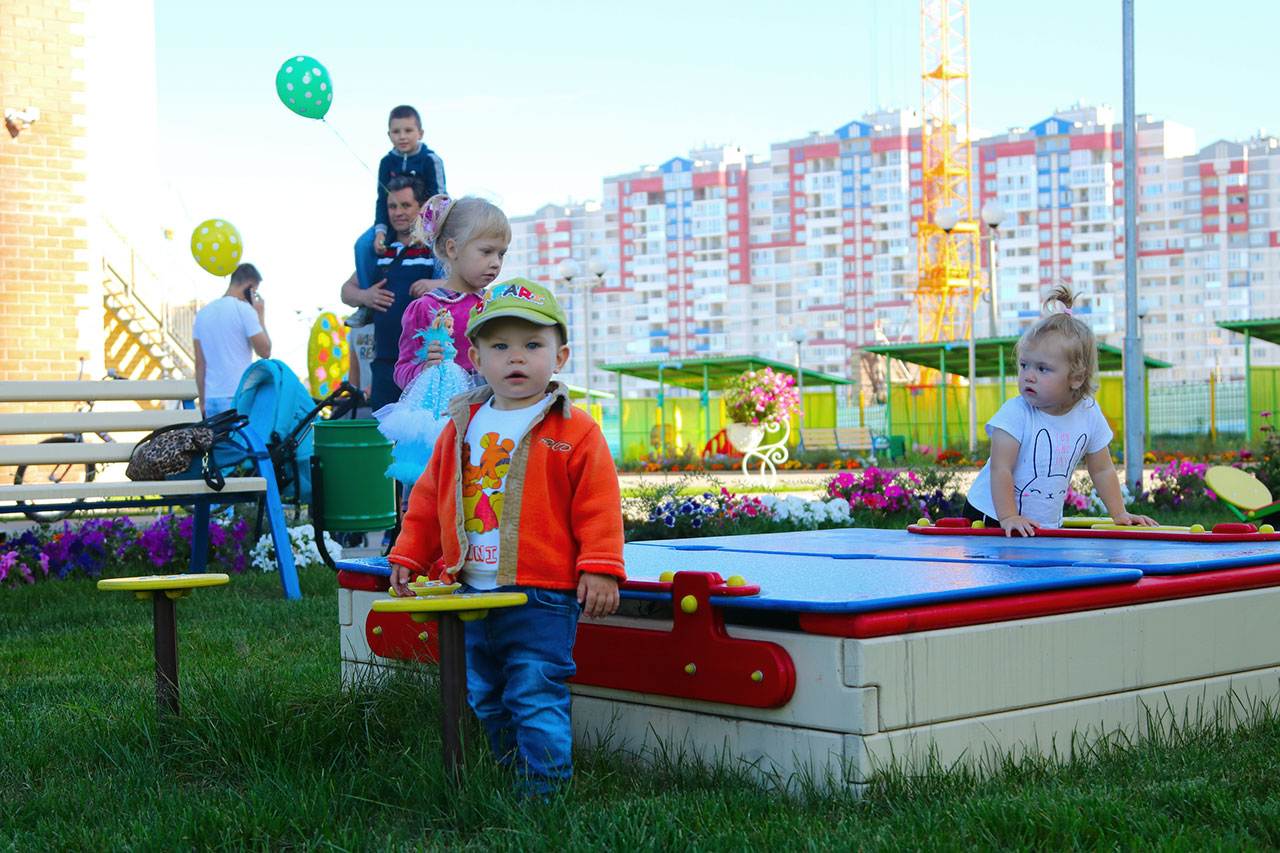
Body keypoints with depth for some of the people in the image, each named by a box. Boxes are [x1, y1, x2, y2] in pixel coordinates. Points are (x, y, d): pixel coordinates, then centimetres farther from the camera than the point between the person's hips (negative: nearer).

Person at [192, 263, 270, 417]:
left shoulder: (203, 313, 13)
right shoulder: (244, 310, -7)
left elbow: (200, 364, 13)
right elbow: (265, 351, -5)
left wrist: (202, 402, 17)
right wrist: (260, 315, 4)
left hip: (212, 398, 6)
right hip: (240, 397, -6)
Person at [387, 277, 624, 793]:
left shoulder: (575, 432, -6)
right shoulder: (461, 427, 10)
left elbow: (598, 506, -8)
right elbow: (428, 499, 17)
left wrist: (600, 569, -15)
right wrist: (408, 556, 14)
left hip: (542, 596, -6)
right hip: (473, 594, 6)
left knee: (535, 697, -7)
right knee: (485, 698, 17)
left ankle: (545, 788, 2)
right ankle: (511, 773, 32)